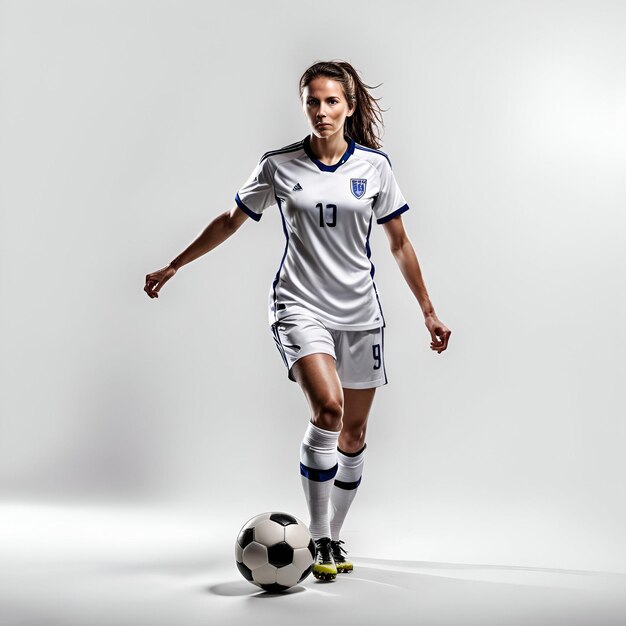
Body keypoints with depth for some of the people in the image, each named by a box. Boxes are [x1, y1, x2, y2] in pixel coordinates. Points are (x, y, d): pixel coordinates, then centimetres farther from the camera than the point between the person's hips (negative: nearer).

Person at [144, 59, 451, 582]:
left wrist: (429, 312, 8)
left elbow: (400, 244, 8)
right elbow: (231, 221, 11)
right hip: (300, 306, -3)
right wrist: (172, 267, 15)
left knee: (354, 431, 8)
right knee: (328, 408, -25)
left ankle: (335, 536, 28)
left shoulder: (374, 165, 2)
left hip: (360, 312, 3)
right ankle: (318, 539, -11)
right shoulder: (279, 166, -2)